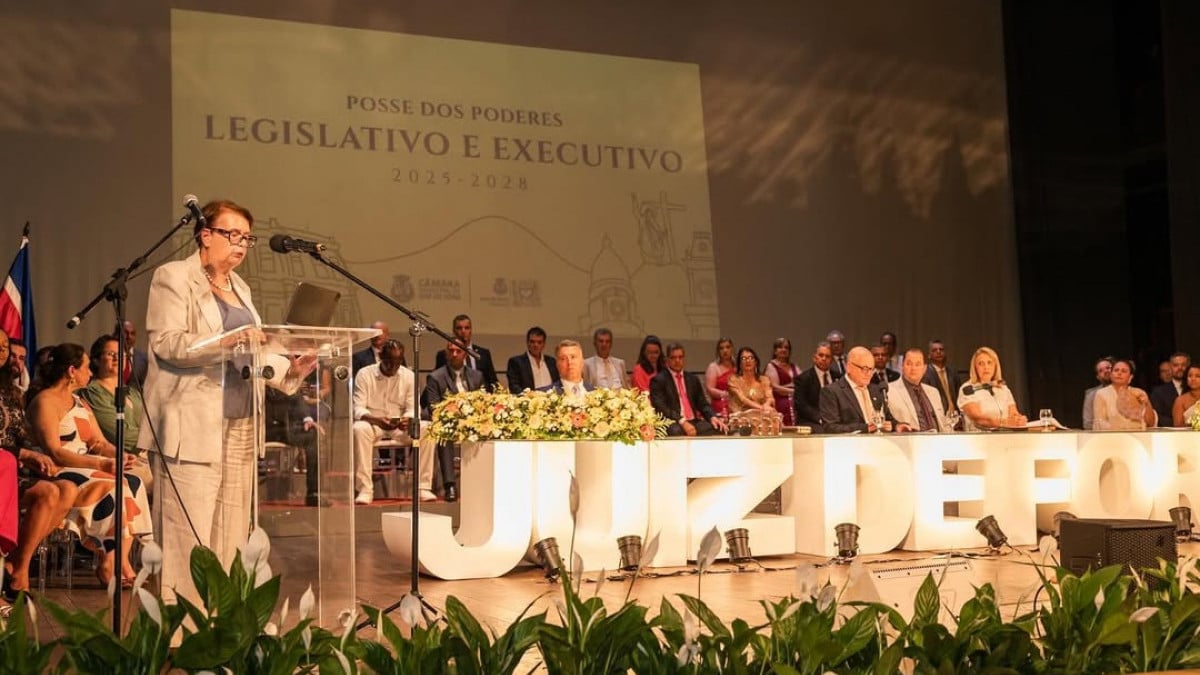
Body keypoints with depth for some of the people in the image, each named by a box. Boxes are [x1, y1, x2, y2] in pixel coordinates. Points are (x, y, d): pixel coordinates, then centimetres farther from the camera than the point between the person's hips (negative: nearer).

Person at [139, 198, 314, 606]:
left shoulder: (240, 288, 21)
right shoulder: (172, 278, -1)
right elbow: (165, 343, -12)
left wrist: (290, 369, 3)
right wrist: (228, 341, -24)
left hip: (239, 427, 7)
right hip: (191, 427, -7)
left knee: (231, 540, 5)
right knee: (188, 539, -9)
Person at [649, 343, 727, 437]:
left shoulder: (693, 380, 22)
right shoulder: (659, 380, 2)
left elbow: (702, 404, 19)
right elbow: (660, 407, -9)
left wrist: (712, 417, -4)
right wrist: (682, 421, -22)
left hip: (694, 422, 6)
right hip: (673, 424, -5)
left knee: (717, 429, -22)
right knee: (676, 431, -40)